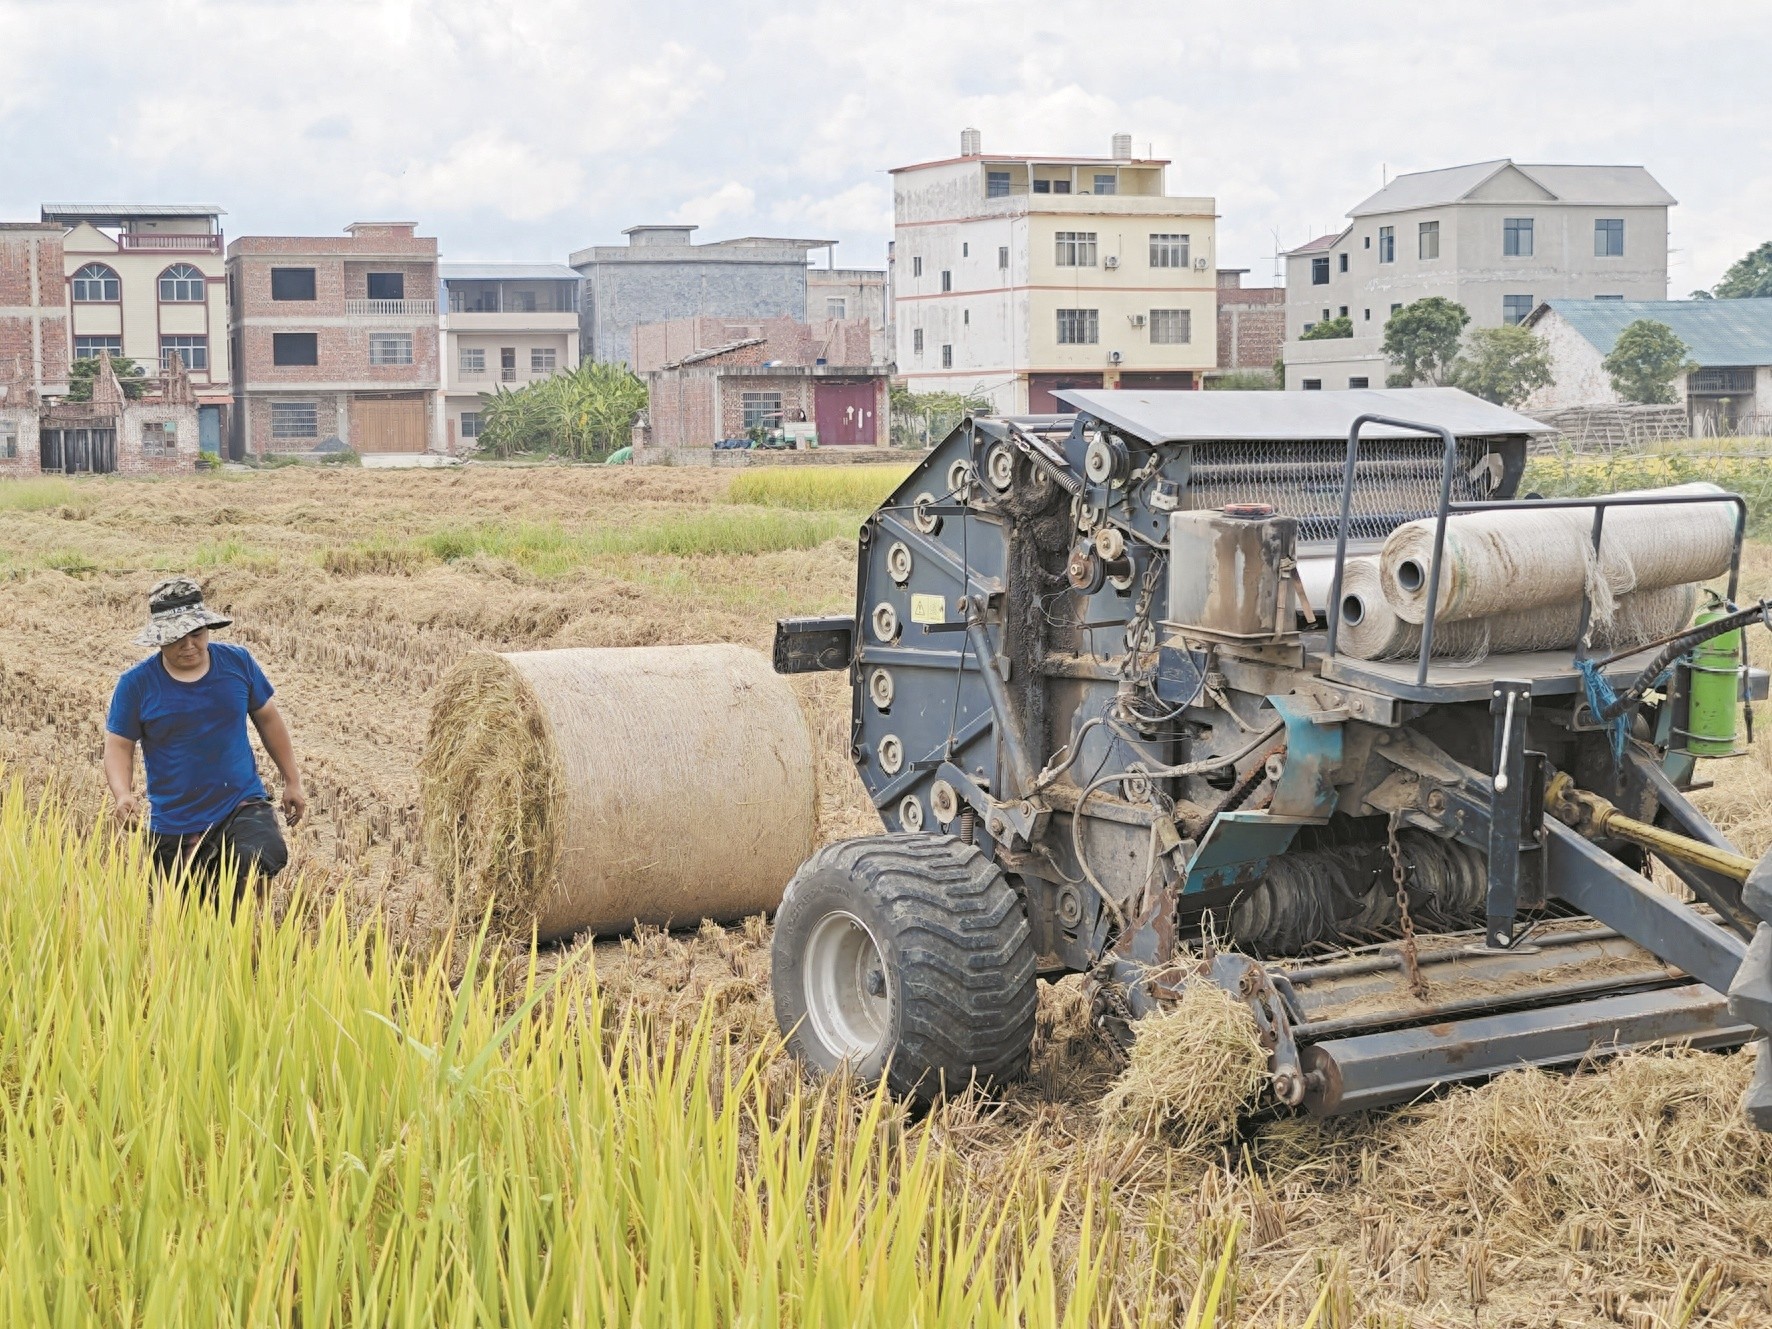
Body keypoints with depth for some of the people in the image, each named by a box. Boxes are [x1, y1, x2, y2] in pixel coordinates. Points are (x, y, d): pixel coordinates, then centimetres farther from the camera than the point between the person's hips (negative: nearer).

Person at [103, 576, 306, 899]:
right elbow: (118, 745, -4)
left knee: (265, 857, -30)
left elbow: (268, 719, 11)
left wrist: (292, 781, 14)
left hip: (242, 807, 0)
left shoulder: (238, 662, -1)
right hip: (174, 829, 0)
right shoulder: (136, 684, -6)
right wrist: (122, 794, -23)